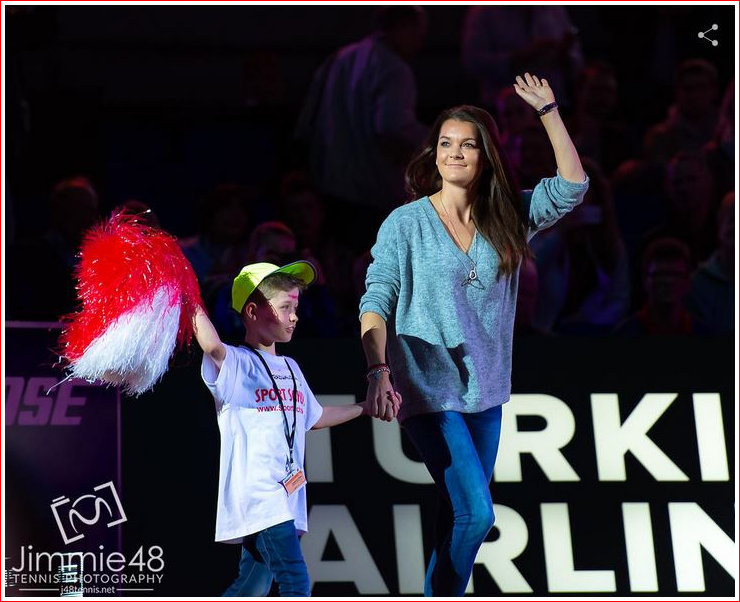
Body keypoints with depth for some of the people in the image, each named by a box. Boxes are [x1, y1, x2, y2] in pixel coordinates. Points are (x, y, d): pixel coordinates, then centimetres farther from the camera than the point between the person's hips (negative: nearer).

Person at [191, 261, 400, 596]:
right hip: (256, 494, -9)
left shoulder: (290, 369, 20)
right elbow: (212, 346, -31)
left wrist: (366, 407, 39)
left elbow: (315, 417, 35)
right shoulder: (236, 364, -7)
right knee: (295, 583, -18)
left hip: (286, 499, 9)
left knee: (253, 588, 11)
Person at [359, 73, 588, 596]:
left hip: (485, 391, 5)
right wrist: (379, 371, -23)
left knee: (460, 517, 10)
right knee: (475, 514, -16)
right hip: (430, 390, -5)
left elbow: (572, 186, -3)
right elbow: (376, 303, -9)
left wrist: (548, 111, -8)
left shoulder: (506, 218, 5)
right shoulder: (405, 224, -6)